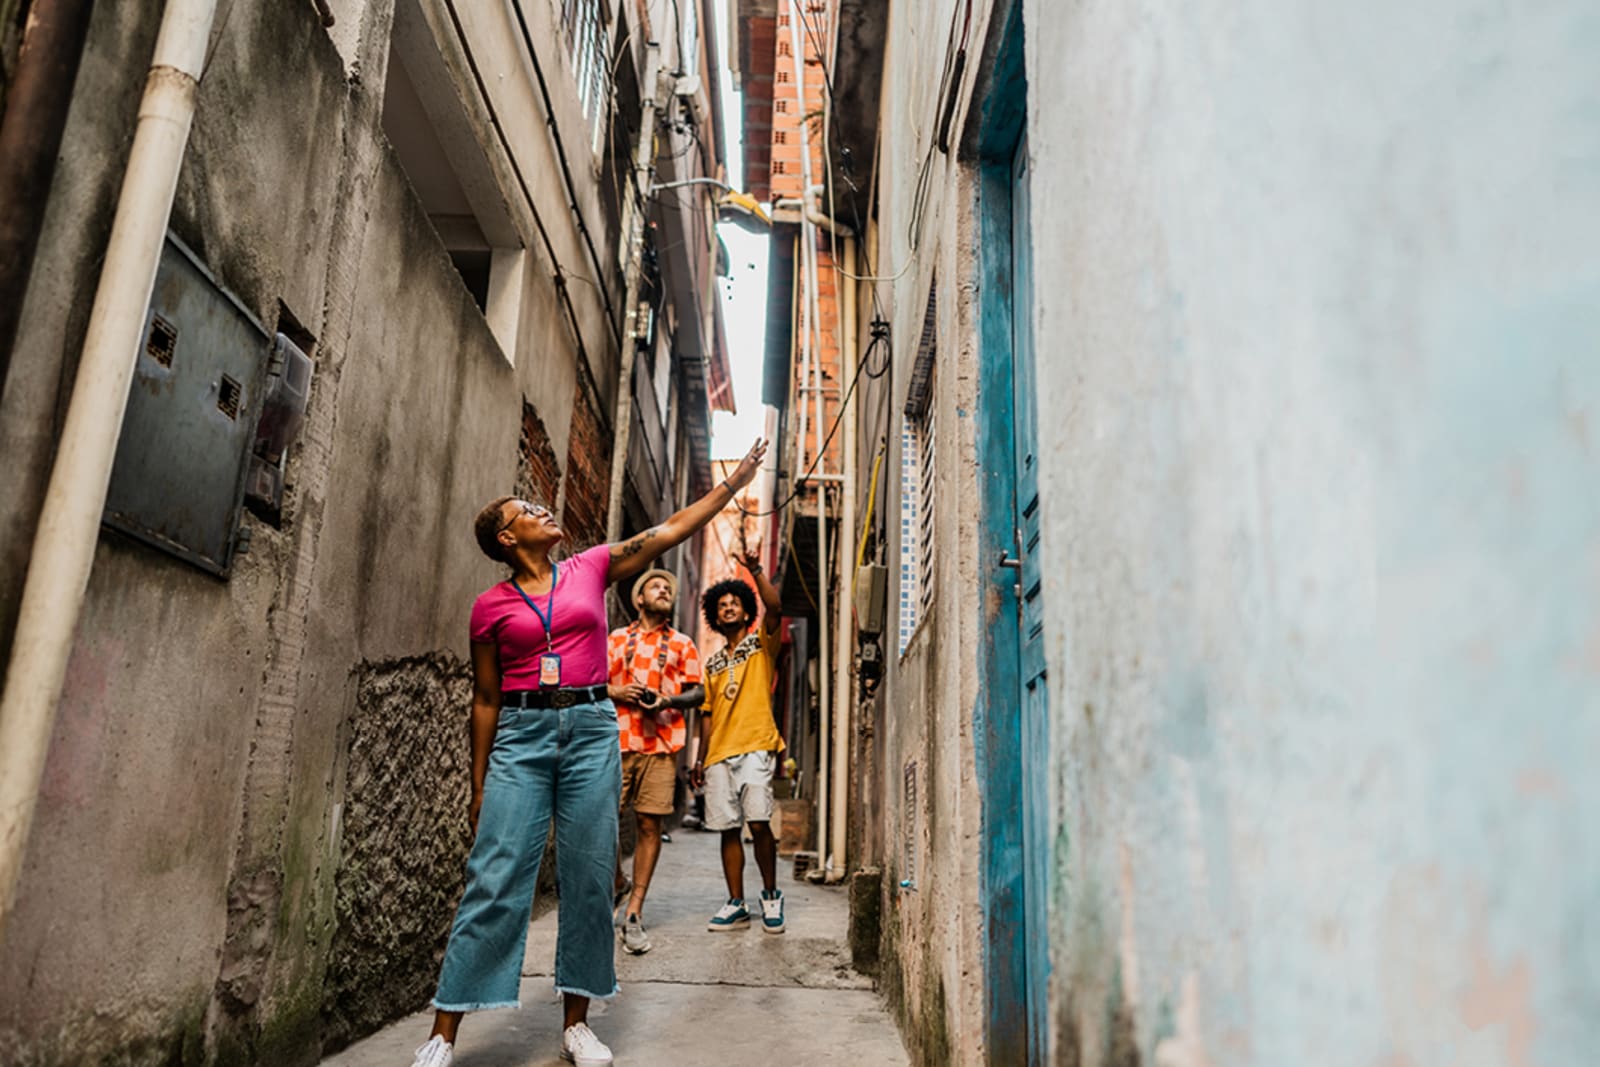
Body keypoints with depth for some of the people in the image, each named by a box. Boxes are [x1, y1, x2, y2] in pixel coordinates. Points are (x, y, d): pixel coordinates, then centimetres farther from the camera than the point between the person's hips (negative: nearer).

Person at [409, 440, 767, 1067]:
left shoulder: (591, 569, 11)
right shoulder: (491, 606, 6)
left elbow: (671, 530, 10)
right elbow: (486, 699, 8)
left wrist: (735, 481, 8)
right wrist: (479, 786, 7)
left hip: (591, 730, 2)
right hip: (521, 734, -2)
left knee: (590, 878, 3)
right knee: (495, 879, -5)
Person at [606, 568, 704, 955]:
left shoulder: (682, 644, 15)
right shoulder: (616, 639, 15)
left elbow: (697, 692, 11)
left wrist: (669, 700, -8)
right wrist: (617, 693, -6)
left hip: (660, 743, 0)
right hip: (616, 739, 0)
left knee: (649, 824, -2)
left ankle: (634, 913, 4)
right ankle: (617, 884, 25)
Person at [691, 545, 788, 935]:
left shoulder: (760, 644, 8)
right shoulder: (713, 663, 21)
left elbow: (775, 608, -13)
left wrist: (756, 573, -22)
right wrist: (700, 760, 17)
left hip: (755, 747, -5)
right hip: (719, 754, 5)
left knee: (759, 823, -14)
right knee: (728, 829, 4)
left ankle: (771, 894, 6)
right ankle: (736, 905, 12)